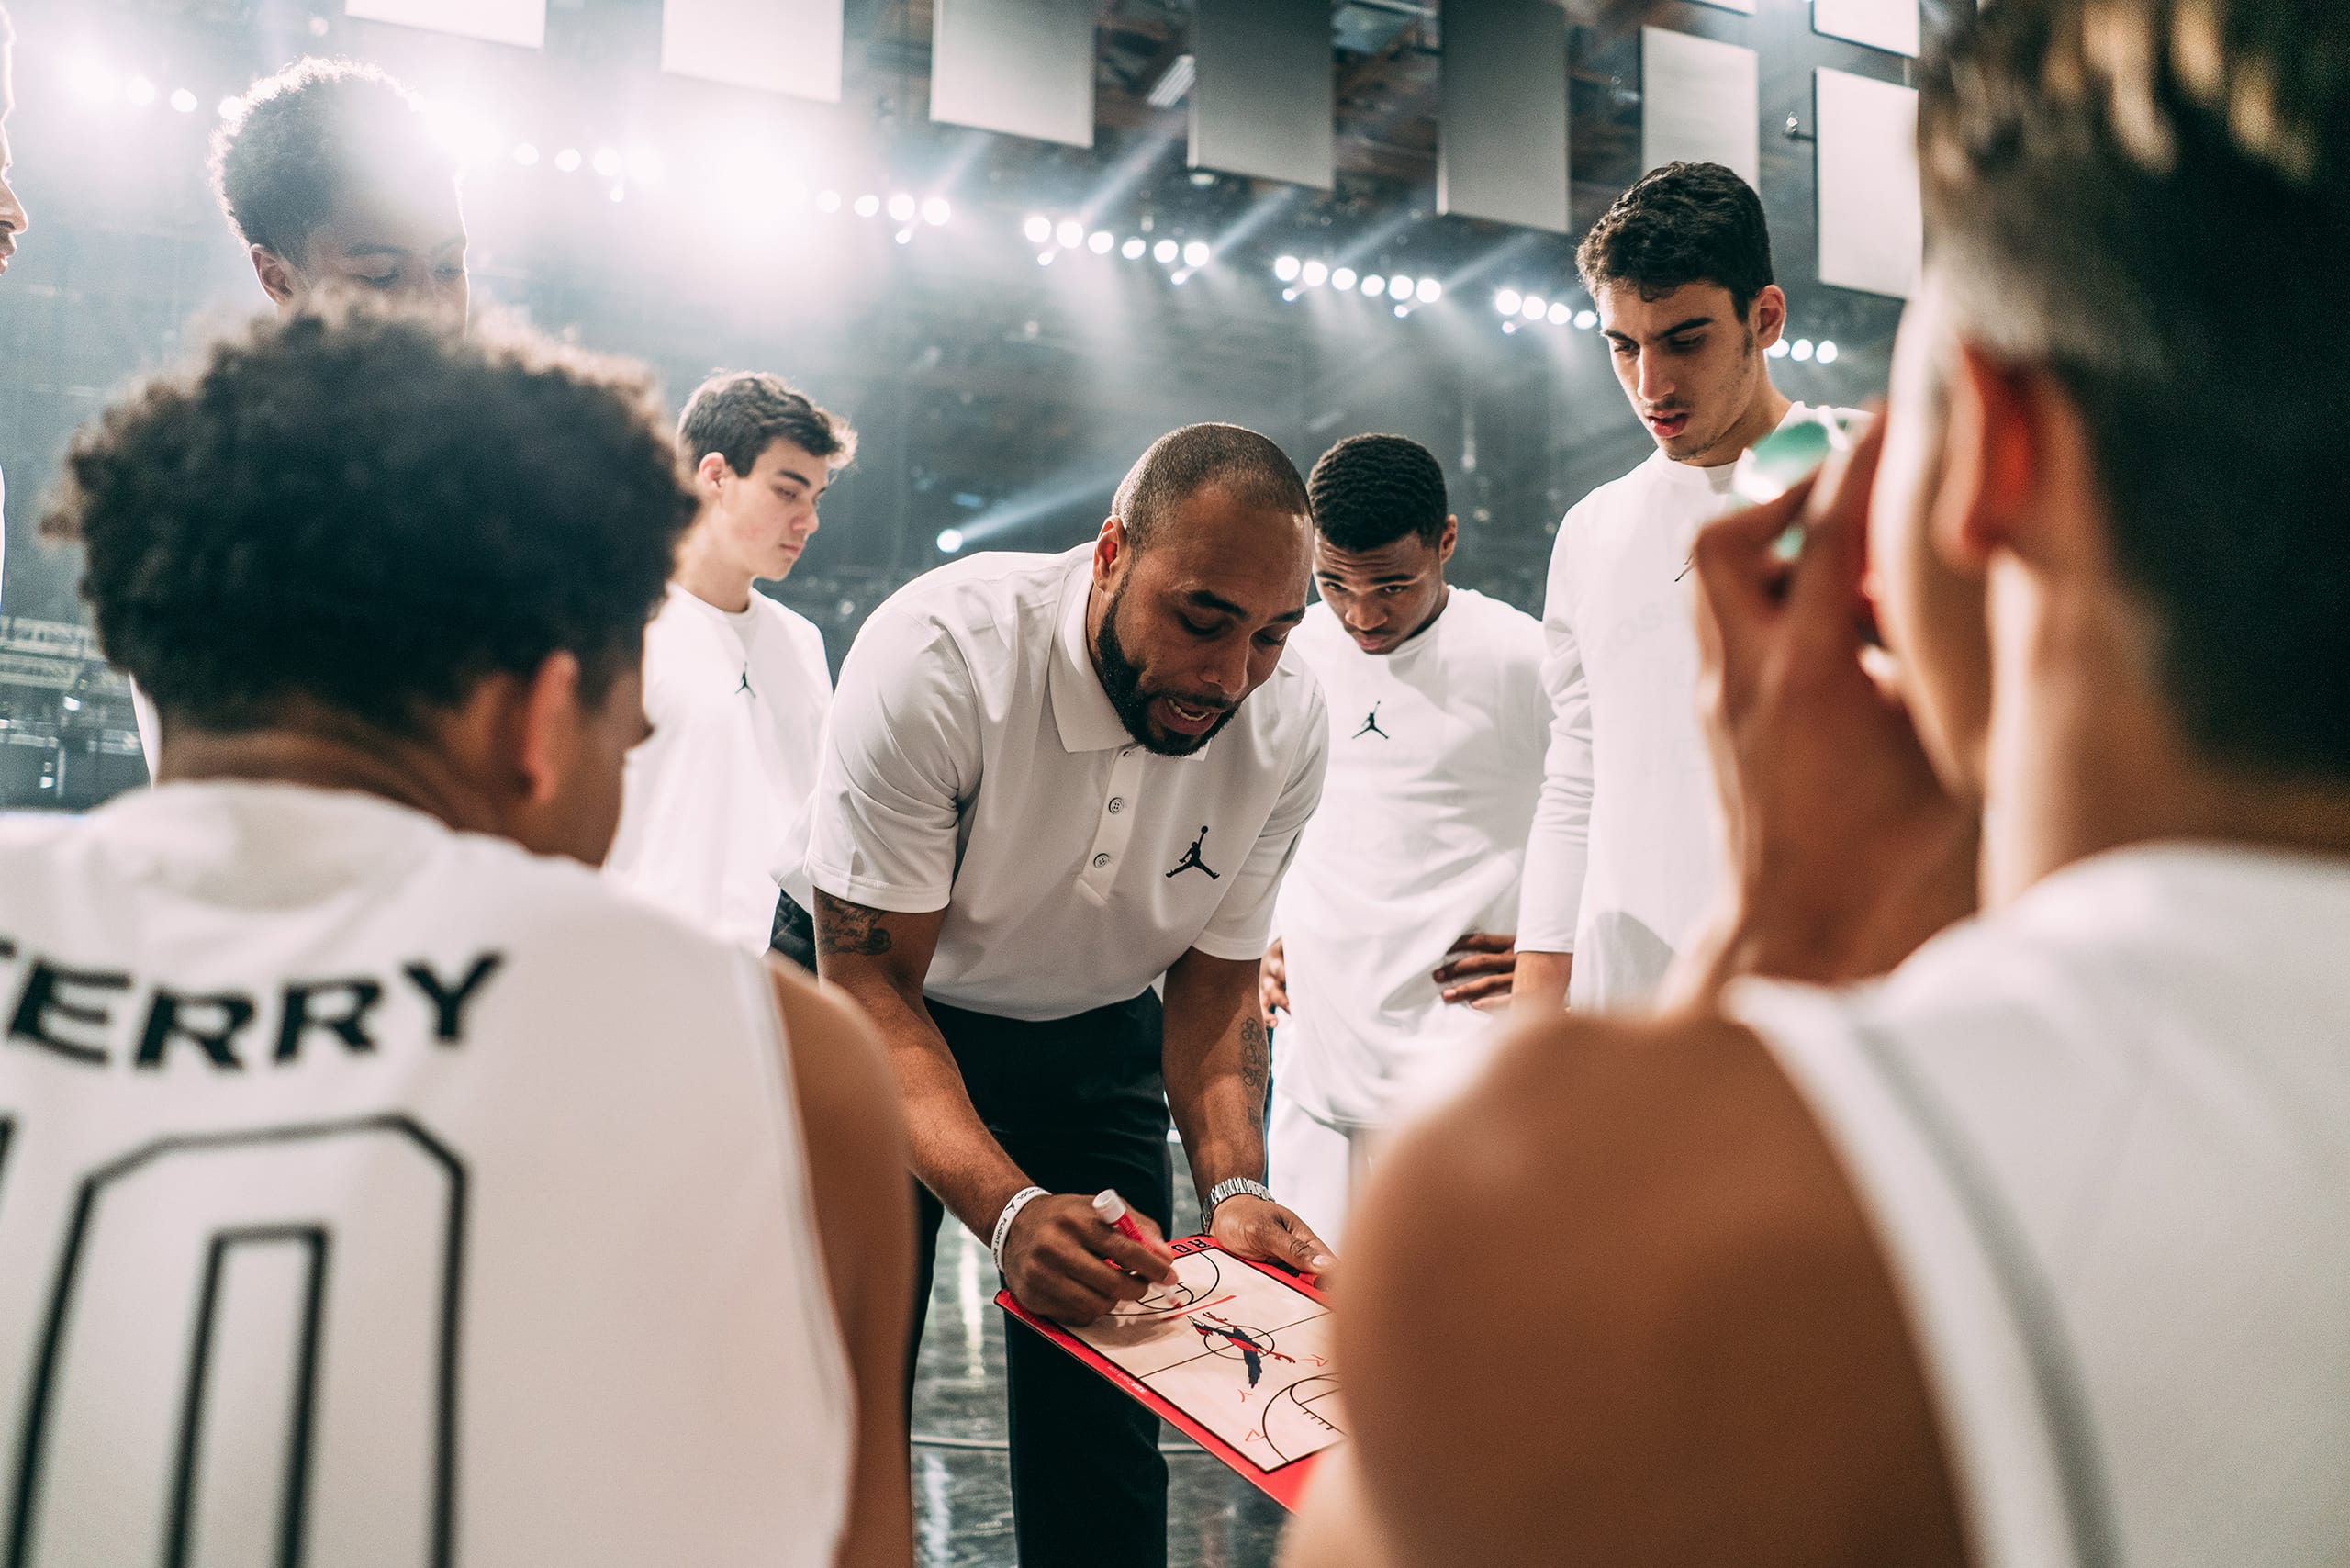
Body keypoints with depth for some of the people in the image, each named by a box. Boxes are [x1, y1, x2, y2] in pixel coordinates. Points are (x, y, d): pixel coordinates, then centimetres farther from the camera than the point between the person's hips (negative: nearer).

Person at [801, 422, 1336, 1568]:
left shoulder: (1288, 726, -18)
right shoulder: (936, 656, -31)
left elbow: (1215, 980, -5)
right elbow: (870, 986, -27)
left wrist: (1234, 1187, -23)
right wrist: (1007, 1208, -42)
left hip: (1095, 1043, 3)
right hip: (886, 1012, -3)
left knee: (1101, 1435, 2)